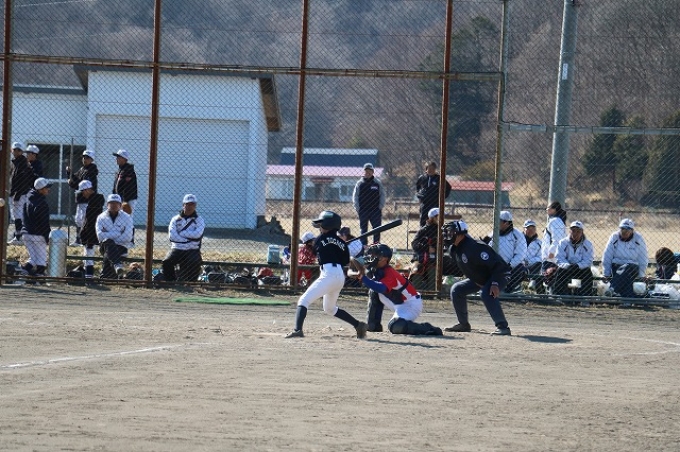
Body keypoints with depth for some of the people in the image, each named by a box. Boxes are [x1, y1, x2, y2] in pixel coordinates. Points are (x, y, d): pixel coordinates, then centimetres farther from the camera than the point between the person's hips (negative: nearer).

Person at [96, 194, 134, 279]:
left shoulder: (126, 217, 6)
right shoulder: (101, 217, 10)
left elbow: (128, 237, -9)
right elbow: (100, 235, -7)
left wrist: (108, 235, -8)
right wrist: (118, 234, -9)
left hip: (121, 246, 0)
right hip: (105, 246, 0)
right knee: (108, 242, -36)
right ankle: (117, 265, -58)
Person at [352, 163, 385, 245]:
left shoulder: (378, 183, 4)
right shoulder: (359, 183, 4)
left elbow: (382, 195, 6)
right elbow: (355, 197, 5)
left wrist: (380, 207, -3)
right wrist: (357, 208, -4)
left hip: (375, 210, 0)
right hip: (363, 210, 0)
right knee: (363, 229, 5)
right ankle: (363, 245, 9)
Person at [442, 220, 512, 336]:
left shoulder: (473, 247, -31)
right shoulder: (454, 250, -1)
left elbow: (496, 264, -33)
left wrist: (495, 283, -39)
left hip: (499, 274, -10)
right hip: (479, 279, 10)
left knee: (487, 294, -36)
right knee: (457, 289, 9)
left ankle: (502, 326, -36)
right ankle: (463, 324, 18)